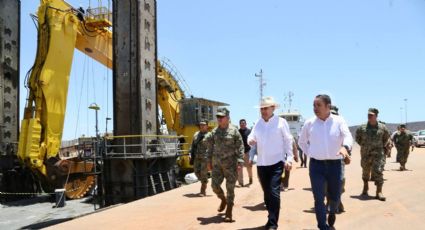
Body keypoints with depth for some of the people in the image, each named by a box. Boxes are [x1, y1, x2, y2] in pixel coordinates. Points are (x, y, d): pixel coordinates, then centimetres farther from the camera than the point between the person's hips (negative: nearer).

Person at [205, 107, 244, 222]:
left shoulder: (234, 130, -6)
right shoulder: (214, 131, 7)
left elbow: (240, 147, -8)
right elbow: (211, 147, 13)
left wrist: (239, 162, -14)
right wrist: (209, 161, 11)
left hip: (230, 164, -4)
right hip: (217, 163, 4)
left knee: (230, 188, 2)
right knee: (215, 185, 0)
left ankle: (229, 212, 14)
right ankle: (223, 200, 32)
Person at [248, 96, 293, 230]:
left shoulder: (281, 122, -3)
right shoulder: (258, 123, 9)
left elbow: (288, 141, -1)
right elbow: (251, 138, 7)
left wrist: (289, 158, -7)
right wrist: (251, 141, -17)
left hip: (276, 163, -5)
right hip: (261, 163, 5)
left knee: (274, 193, -11)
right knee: (267, 193, 13)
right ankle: (272, 219, 30)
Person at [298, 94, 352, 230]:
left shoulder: (339, 121, -3)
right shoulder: (309, 123, 1)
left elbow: (348, 136, -18)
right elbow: (302, 142, 15)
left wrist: (345, 147, -39)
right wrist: (310, 153, 3)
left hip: (335, 164, 0)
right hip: (316, 165, 0)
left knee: (335, 196, 16)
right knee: (319, 198, -2)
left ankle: (332, 212, 49)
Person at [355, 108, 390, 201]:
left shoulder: (382, 127, -3)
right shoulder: (362, 128, -2)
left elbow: (386, 138, 14)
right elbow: (357, 137, 13)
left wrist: (382, 146, 10)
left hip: (378, 153, -2)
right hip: (365, 153, 2)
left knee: (378, 172, -11)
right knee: (365, 172, 13)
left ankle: (379, 192, -7)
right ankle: (365, 188, 34)